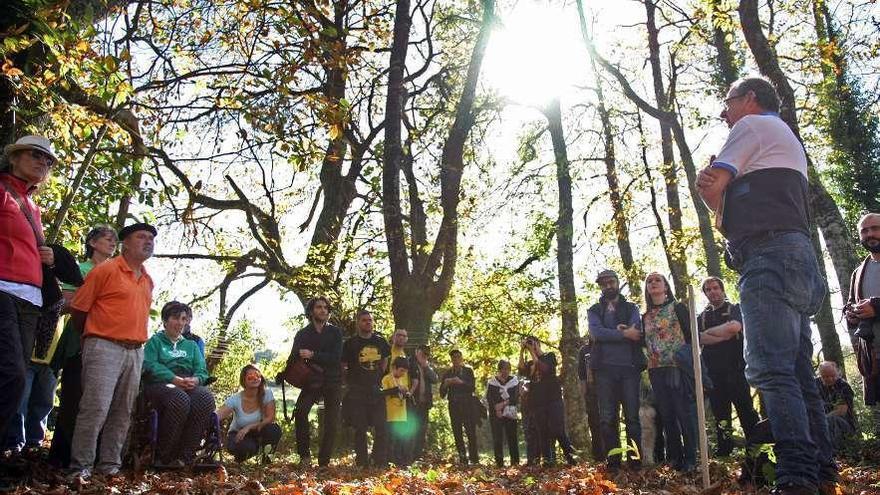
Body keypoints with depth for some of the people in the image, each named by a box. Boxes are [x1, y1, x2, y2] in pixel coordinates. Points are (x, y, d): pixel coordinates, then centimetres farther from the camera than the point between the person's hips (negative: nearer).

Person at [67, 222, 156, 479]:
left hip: (136, 351, 7)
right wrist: (92, 338, 9)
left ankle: (110, 465, 14)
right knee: (96, 408, -11)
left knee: (123, 412, 7)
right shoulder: (106, 270, -4)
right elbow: (78, 309, -1)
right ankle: (81, 467, -3)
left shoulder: (148, 281, 17)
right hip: (105, 348, -6)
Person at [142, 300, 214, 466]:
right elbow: (149, 365, -3)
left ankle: (185, 456, -30)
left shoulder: (191, 345, 28)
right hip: (160, 384, -3)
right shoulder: (155, 341, 17)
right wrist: (174, 379, -19)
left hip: (189, 385, 3)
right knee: (180, 399, -39)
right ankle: (164, 456, -24)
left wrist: (195, 380, -12)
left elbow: (202, 371, 15)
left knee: (206, 398, -33)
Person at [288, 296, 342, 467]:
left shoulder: (335, 332, 2)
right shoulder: (303, 334, 6)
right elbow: (293, 359, -1)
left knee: (331, 423, -1)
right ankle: (304, 454, -13)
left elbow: (336, 357, -11)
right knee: (300, 411, -24)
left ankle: (324, 462, 10)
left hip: (333, 382, 0)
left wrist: (313, 355, -20)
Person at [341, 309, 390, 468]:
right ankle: (362, 462, 10)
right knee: (360, 428, 1)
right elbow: (342, 366, -2)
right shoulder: (350, 343, -5)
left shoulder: (380, 341, 7)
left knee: (381, 427, 2)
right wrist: (349, 382, -2)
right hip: (357, 392, -4)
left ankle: (379, 462, 11)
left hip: (376, 390, 4)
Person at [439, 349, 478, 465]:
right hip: (454, 405, 2)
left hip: (467, 404, -2)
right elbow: (442, 393, 8)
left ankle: (474, 458, -4)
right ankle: (462, 458, 5)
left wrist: (461, 382, -18)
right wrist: (445, 384, -11)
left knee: (471, 432, -8)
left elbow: (472, 386, -3)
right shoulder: (447, 373, 12)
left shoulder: (468, 371, 8)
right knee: (457, 433, 0)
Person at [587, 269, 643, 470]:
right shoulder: (594, 311, 14)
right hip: (605, 368, 0)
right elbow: (596, 332, -6)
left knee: (633, 417, -1)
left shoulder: (631, 308, 15)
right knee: (607, 419, -1)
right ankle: (613, 461, 5)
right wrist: (624, 334, -9)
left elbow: (636, 331, -5)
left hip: (629, 367, 0)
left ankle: (635, 459, 5)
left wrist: (609, 334, -9)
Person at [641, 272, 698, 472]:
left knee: (685, 413, -6)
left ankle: (691, 459, 1)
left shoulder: (677, 308, 3)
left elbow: (690, 334, -3)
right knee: (667, 415, 7)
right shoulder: (645, 317, 16)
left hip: (679, 367, -5)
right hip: (657, 370, 5)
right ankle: (675, 458, 15)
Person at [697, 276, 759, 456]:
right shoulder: (702, 317, 17)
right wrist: (723, 336, -11)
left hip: (735, 368, -3)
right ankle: (724, 450, 10)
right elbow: (698, 339, -1)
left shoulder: (735, 309, 9)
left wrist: (709, 332, -4)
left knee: (746, 409, -5)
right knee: (719, 413, 5)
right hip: (713, 371, 3)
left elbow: (734, 327, -14)